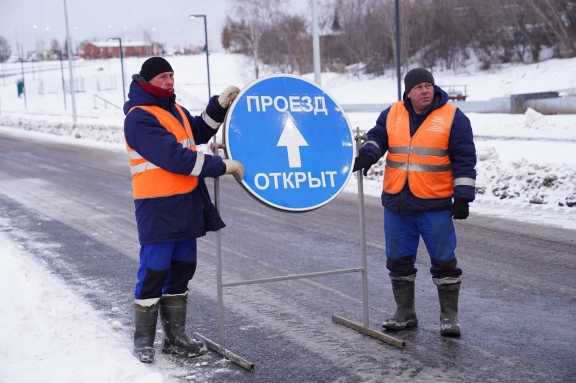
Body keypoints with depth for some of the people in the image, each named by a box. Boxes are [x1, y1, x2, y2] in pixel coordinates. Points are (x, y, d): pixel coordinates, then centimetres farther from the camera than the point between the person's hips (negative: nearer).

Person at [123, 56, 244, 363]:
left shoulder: (173, 109, 15)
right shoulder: (140, 118, -15)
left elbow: (197, 134, 25)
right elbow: (174, 158, -23)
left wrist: (219, 105, 10)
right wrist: (223, 166, -20)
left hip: (186, 205, 9)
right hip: (157, 209, -9)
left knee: (181, 270, 13)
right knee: (153, 273, -3)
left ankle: (175, 337, 23)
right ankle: (143, 340, 9)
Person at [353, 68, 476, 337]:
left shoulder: (453, 117, -3)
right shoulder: (391, 114, 9)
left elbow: (464, 160, -4)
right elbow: (377, 137, 7)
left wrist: (462, 197, -9)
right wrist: (367, 154, -17)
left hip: (435, 204, -4)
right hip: (396, 203, 4)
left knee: (443, 261, 0)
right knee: (398, 261, 10)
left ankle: (449, 316, 13)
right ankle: (404, 313, 23)